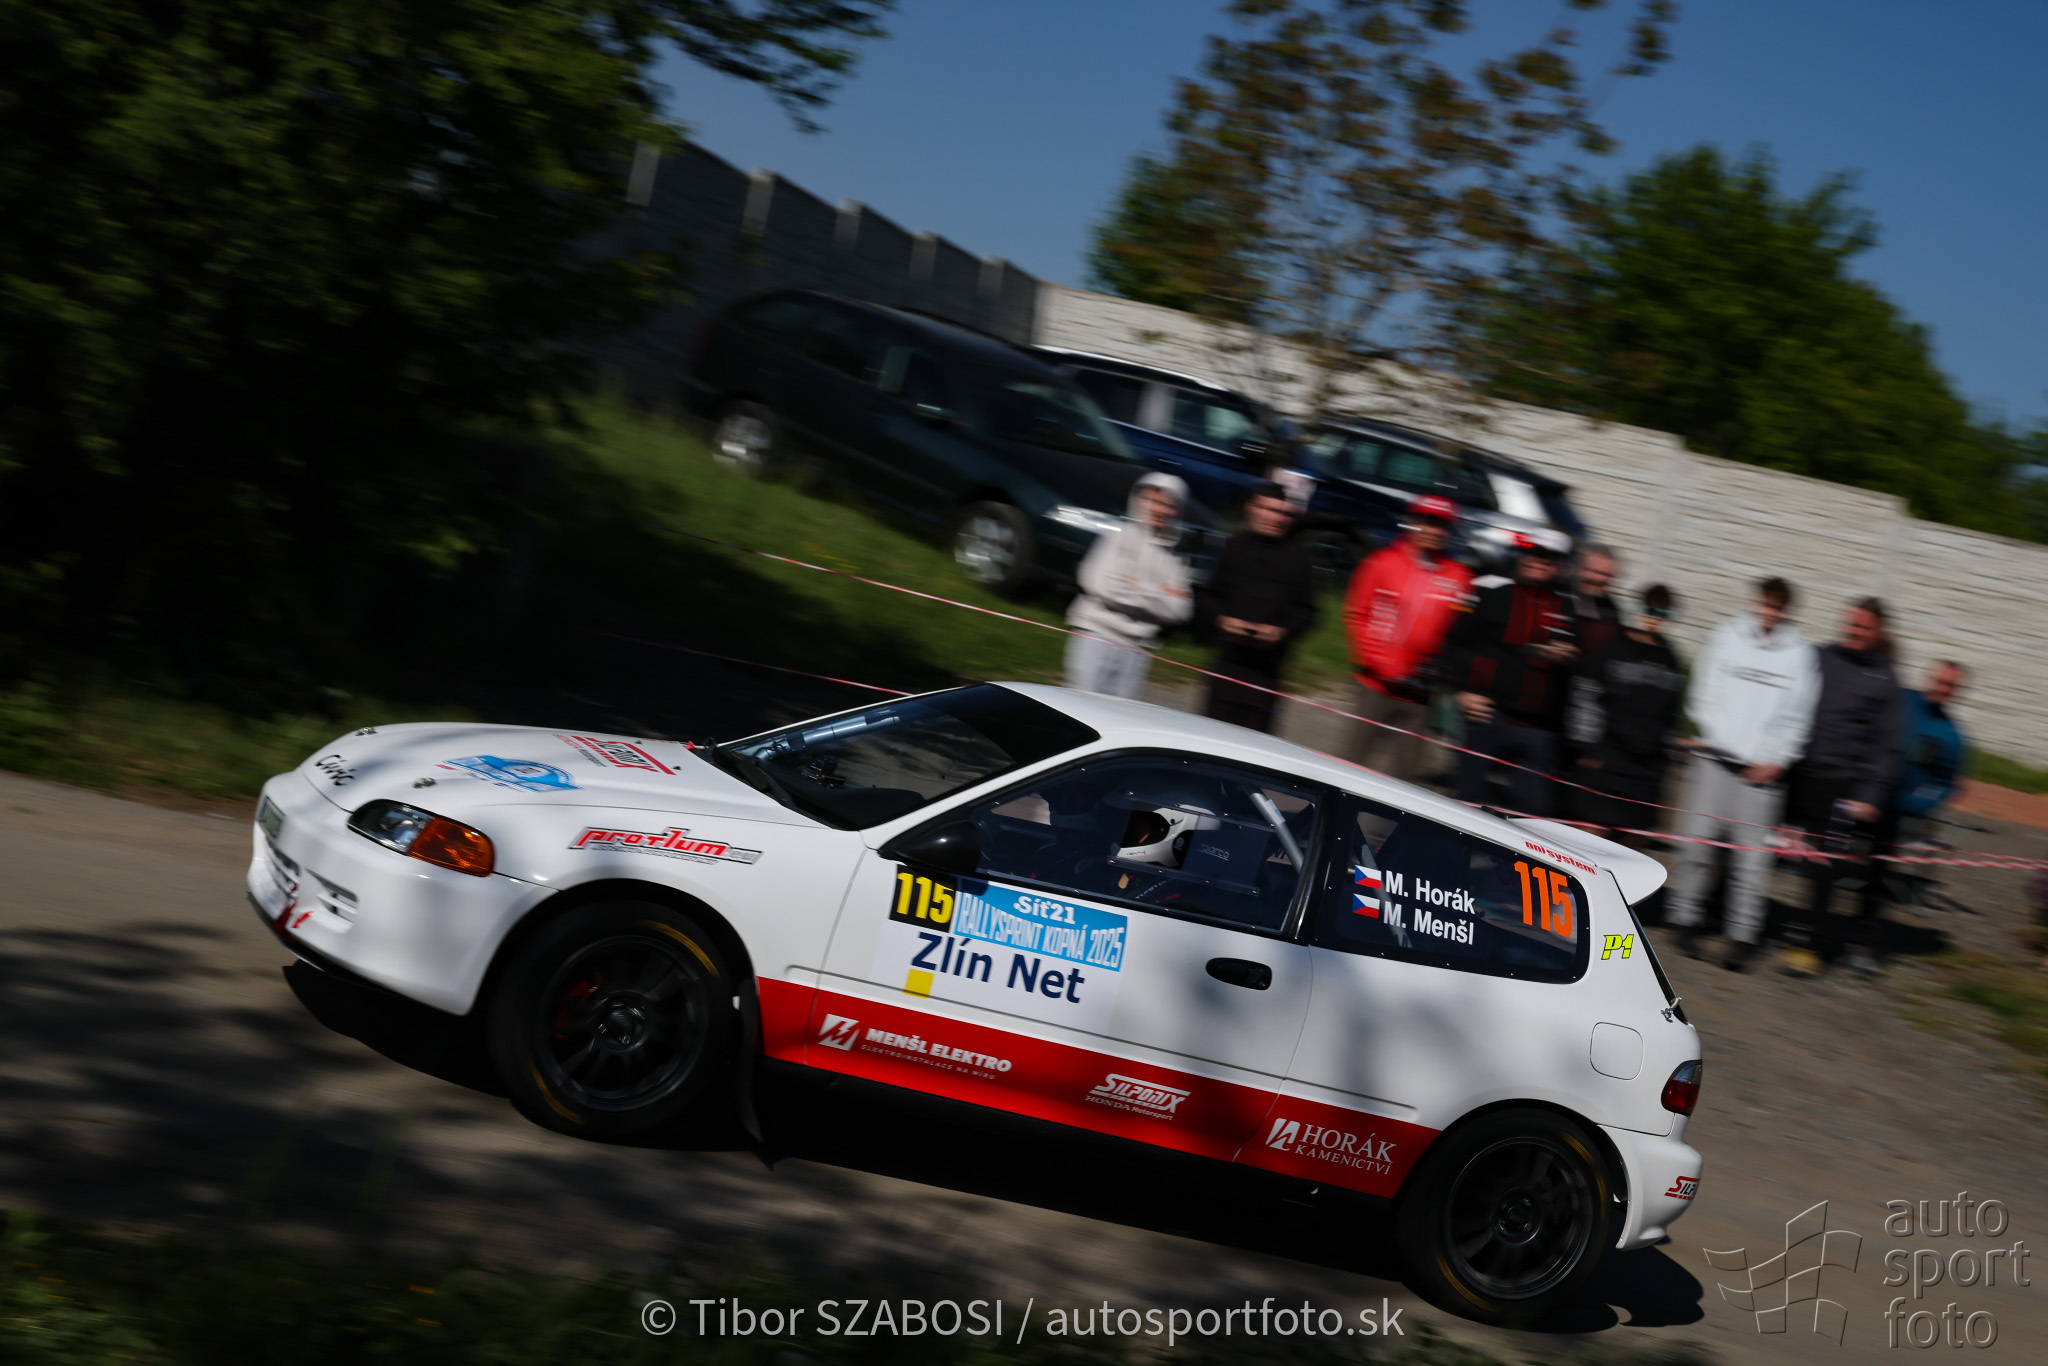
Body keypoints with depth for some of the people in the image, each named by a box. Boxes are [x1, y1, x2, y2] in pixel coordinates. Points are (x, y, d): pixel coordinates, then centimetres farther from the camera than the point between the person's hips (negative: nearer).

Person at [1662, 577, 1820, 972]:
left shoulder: (1799, 653, 5)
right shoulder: (1728, 636, 6)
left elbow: (1798, 717, 5)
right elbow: (1703, 693, 7)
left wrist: (1775, 761, -3)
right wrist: (1715, 735, -4)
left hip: (1764, 766, -1)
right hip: (1715, 755, 1)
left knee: (1751, 854, -2)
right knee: (1696, 840, -2)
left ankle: (1743, 935, 3)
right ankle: (1685, 918, 9)